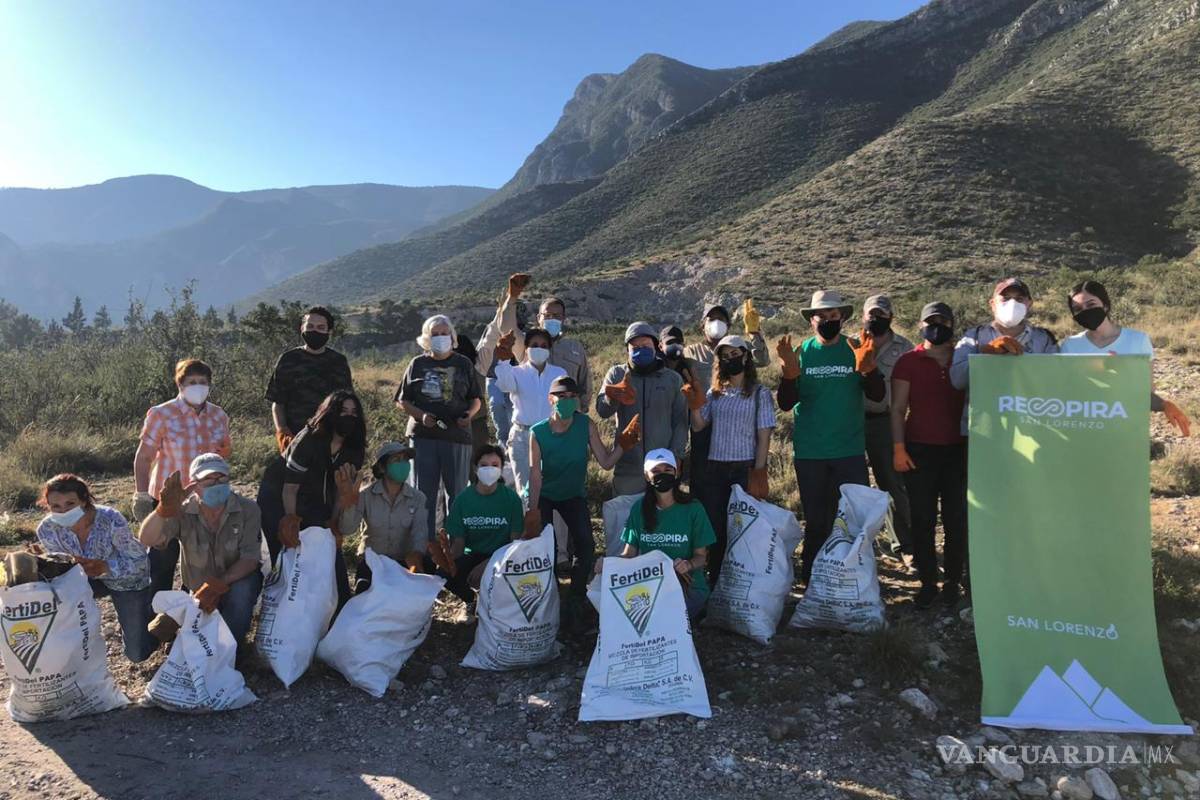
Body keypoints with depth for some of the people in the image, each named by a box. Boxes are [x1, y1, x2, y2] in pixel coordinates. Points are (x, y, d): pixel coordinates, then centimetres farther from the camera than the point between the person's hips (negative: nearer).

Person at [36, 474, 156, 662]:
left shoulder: (110, 520, -36)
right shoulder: (47, 529, -24)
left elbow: (140, 561, -27)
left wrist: (105, 567, -43)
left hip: (127, 580, -4)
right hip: (88, 578, 4)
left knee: (138, 654, -1)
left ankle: (149, 606, 29)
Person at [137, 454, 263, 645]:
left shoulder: (248, 509, -21)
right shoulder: (183, 512, -18)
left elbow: (250, 558, -22)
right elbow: (147, 540, -33)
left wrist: (220, 583, -37)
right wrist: (164, 509, -52)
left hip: (238, 578, -2)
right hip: (201, 589, 3)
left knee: (240, 593, -36)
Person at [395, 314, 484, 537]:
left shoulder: (463, 364, 9)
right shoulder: (418, 364, 9)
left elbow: (476, 399, 12)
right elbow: (402, 400, 9)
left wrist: (469, 414, -9)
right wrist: (421, 415, -9)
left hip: (456, 435, 0)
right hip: (423, 435, 0)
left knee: (457, 492, 5)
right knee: (424, 492, 3)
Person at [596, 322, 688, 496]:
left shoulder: (673, 379, 6)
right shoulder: (617, 374, 5)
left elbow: (680, 422, 7)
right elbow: (602, 411, -8)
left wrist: (675, 456, -5)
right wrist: (613, 398, -29)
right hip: (627, 467, 0)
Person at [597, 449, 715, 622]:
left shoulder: (693, 509, -3)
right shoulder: (639, 509, 5)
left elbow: (701, 556, 1)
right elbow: (629, 554, 3)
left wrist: (688, 565, -23)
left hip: (688, 586, -2)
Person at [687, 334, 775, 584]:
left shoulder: (759, 393, 0)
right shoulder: (715, 393, 12)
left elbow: (764, 437, -4)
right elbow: (698, 426, 8)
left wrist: (758, 474, -10)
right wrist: (695, 406, -10)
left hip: (745, 468, -4)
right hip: (715, 469, 4)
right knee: (715, 527, 6)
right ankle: (716, 582, 17)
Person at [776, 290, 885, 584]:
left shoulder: (856, 350, 2)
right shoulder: (801, 353, 2)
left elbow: (877, 395, -7)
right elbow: (786, 404, -3)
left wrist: (867, 369, -26)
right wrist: (790, 374, -22)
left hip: (850, 451, 0)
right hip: (809, 453, 0)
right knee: (816, 521, 10)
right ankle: (812, 580, 23)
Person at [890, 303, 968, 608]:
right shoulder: (908, 362, 2)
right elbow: (898, 409, 1)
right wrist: (898, 448, -7)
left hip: (959, 449, 2)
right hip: (919, 451, -1)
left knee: (956, 519, 3)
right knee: (922, 520, 2)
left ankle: (953, 581, 15)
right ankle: (927, 582, 11)